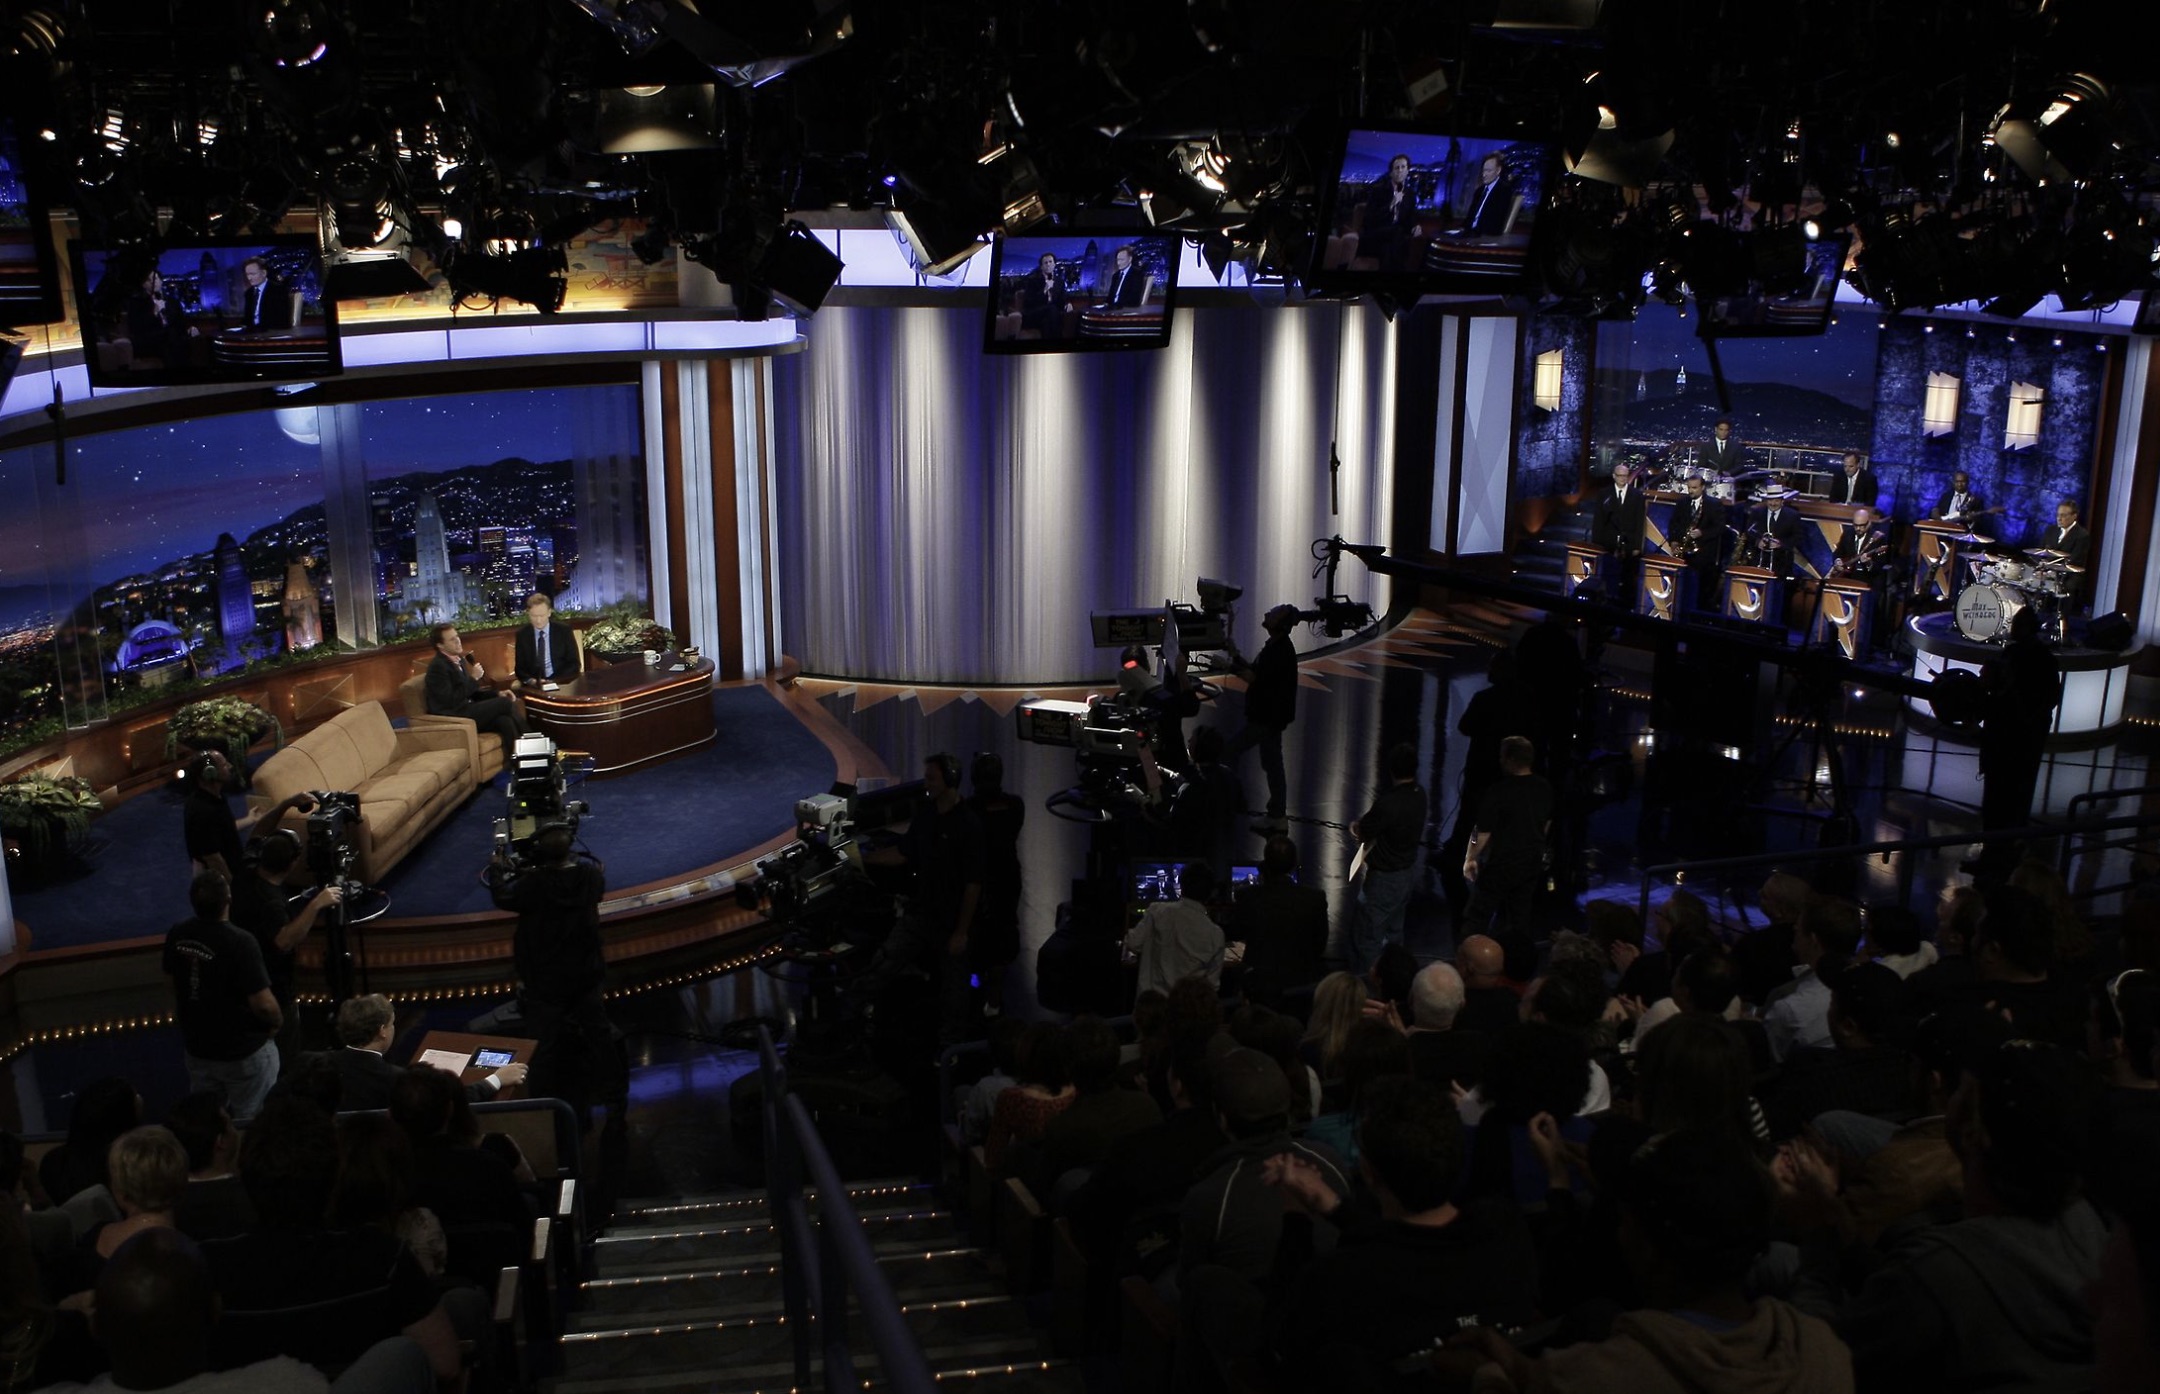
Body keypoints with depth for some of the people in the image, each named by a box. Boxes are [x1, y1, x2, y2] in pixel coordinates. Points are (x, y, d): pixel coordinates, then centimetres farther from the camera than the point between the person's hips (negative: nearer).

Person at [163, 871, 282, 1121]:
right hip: (244, 1051, -6)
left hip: (196, 1047, 6)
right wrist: (278, 1021, -5)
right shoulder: (240, 942, -29)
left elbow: (173, 982, 8)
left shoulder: (176, 935, -9)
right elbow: (262, 1004, -27)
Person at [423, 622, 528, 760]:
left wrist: (497, 694, 6)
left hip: (466, 710, 8)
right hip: (452, 718, -8)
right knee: (506, 703, -15)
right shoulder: (438, 666, -13)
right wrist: (473, 678, -16)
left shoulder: (459, 659, 14)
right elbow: (450, 700, -20)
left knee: (504, 721, -20)